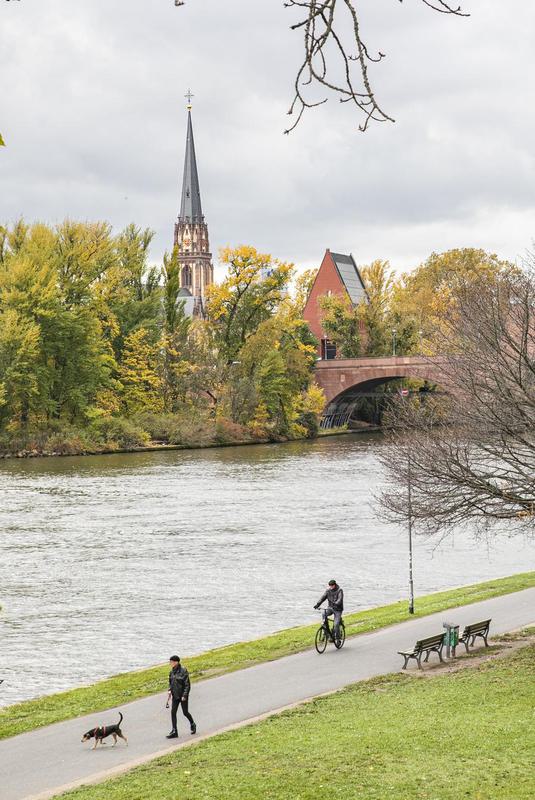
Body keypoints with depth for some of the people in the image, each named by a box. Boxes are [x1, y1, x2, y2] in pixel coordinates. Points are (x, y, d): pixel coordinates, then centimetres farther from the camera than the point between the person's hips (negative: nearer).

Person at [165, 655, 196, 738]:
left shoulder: (183, 671, -16)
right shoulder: (172, 672, 4)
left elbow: (187, 685, -15)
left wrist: (184, 695, -19)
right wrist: (170, 690, 1)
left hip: (183, 695, -6)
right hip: (175, 695, 6)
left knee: (185, 712, 6)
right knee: (173, 712, -2)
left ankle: (192, 725, 33)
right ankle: (174, 732, 1)